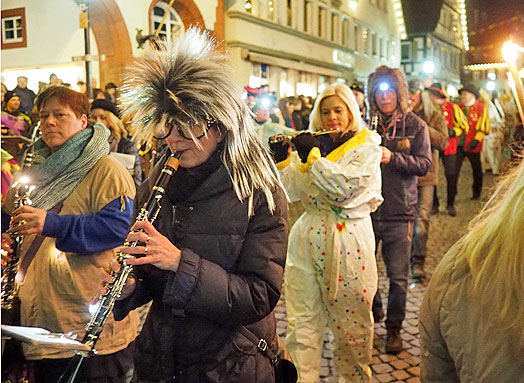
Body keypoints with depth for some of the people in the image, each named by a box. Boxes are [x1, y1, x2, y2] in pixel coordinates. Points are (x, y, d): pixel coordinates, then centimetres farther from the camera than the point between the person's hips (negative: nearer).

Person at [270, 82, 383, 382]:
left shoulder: (367, 147, -2)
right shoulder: (312, 144, 13)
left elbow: (343, 189, -18)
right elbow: (293, 191, 9)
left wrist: (312, 155, -13)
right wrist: (281, 157, -1)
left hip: (348, 242, -4)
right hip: (307, 238, 4)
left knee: (351, 321, 9)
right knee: (302, 321, 4)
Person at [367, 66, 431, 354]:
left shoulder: (415, 125, 1)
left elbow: (424, 165, -6)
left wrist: (392, 157, -21)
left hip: (399, 213, -2)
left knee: (398, 276, 3)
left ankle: (394, 327, 22)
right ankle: (372, 316, 36)